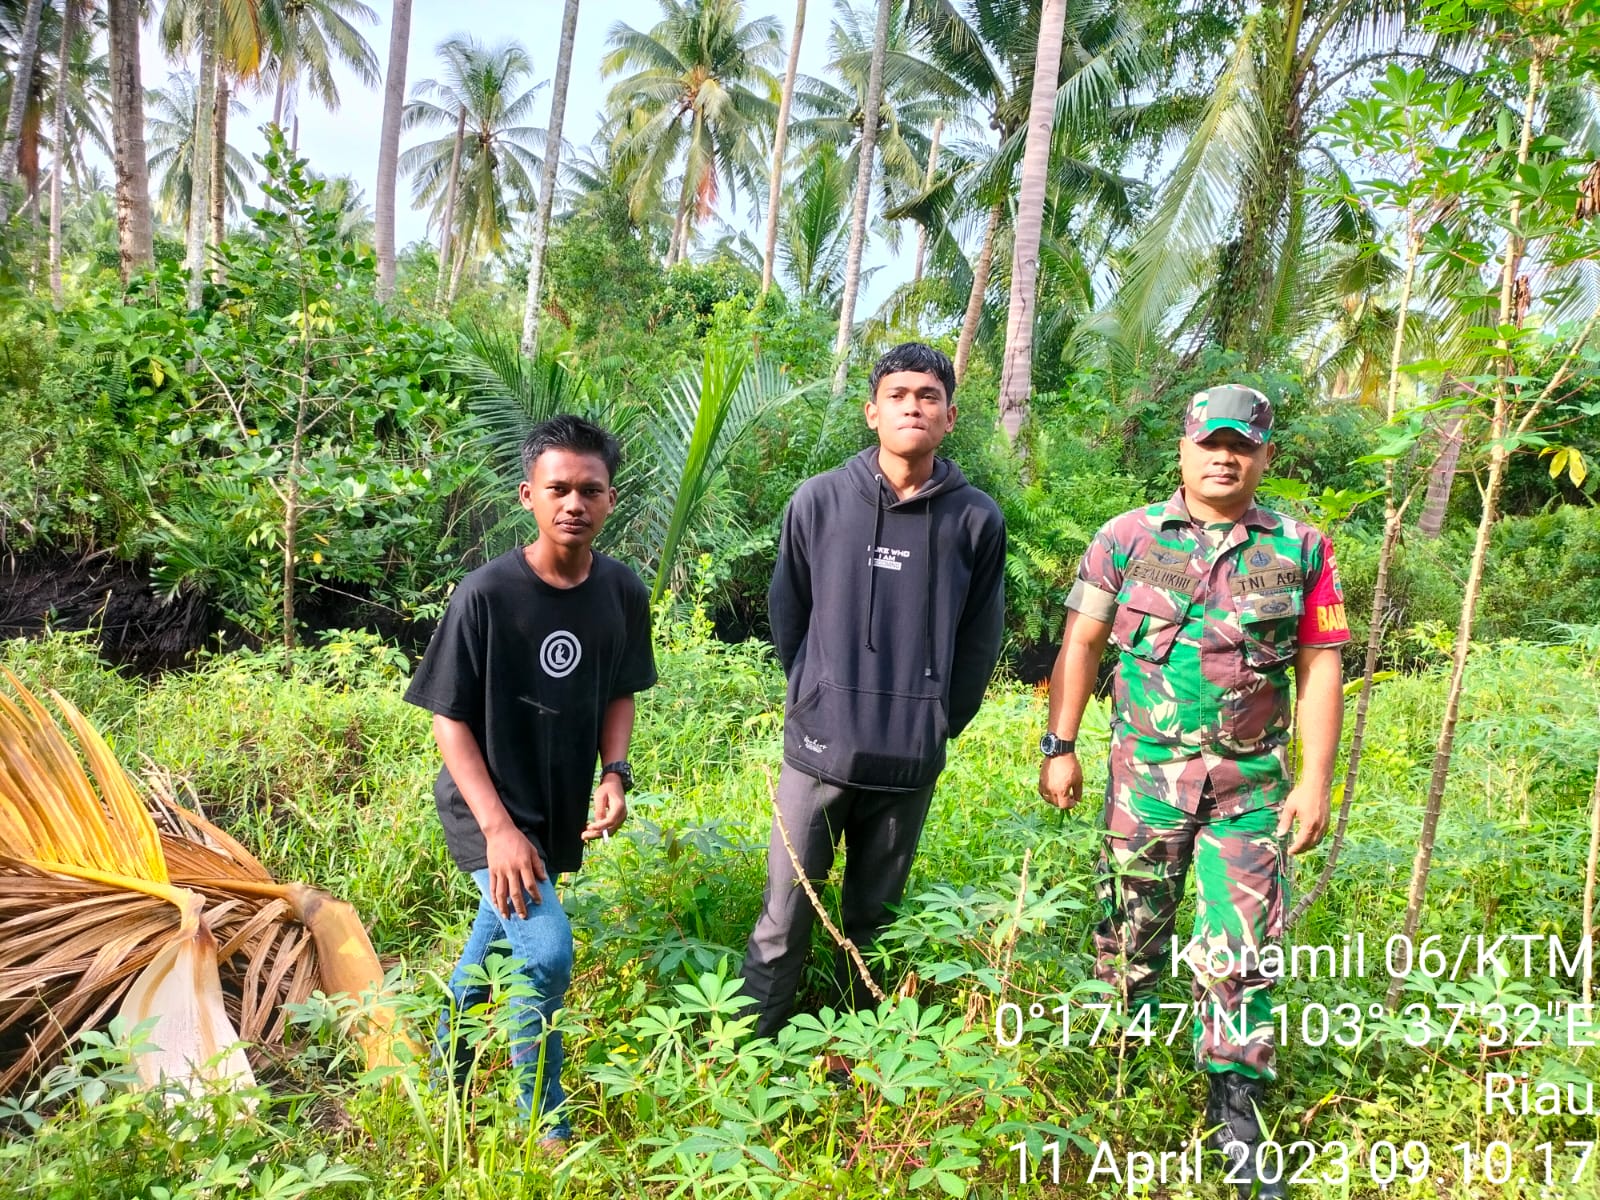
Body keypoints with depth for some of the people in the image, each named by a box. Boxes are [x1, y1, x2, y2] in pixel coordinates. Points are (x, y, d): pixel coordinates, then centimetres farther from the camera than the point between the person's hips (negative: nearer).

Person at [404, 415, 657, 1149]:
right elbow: (449, 719, -14)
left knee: (501, 933, 22)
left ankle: (446, 1062, 49)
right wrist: (498, 826, -21)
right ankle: (545, 1123, 9)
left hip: (562, 807, 5)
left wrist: (615, 773, -9)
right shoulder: (486, 594, -21)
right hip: (490, 809, -5)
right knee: (546, 955, -16)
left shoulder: (623, 592, -8)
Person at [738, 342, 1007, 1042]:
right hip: (820, 748, -1)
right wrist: (817, 701, 10)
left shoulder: (976, 519, -2)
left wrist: (936, 724, 8)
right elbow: (786, 615, 8)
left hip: (910, 765, 1)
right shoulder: (819, 501, -3)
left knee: (872, 921, 15)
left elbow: (979, 643, 6)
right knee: (783, 920, 6)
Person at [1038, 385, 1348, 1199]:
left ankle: (1237, 1112, 18)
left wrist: (1315, 778, -1)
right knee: (1131, 929, 11)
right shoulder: (1127, 538, 0)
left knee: (1238, 950, 2)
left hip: (1252, 780, 1)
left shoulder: (1301, 550, 3)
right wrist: (1059, 747, -2)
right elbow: (1080, 644, 2)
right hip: (1146, 769, 0)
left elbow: (1319, 669, 4)